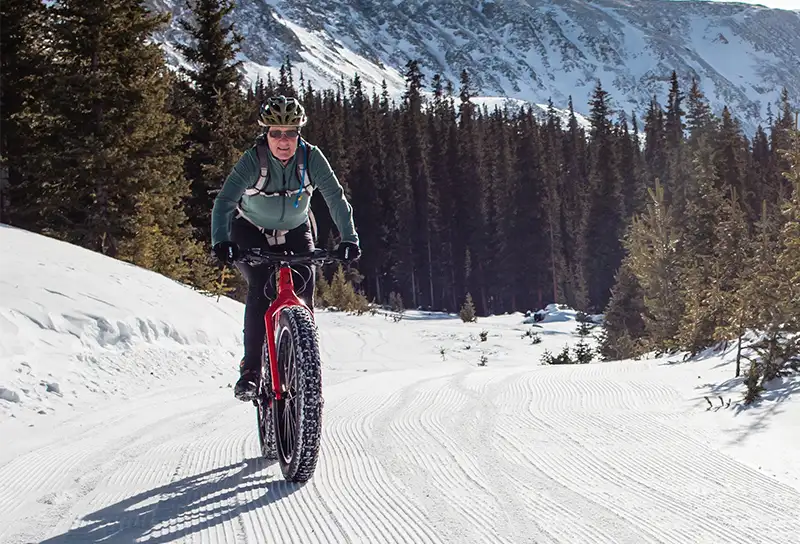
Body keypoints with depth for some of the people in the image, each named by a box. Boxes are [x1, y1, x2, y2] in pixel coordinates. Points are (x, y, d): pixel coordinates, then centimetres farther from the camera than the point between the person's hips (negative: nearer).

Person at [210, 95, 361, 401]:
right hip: (251, 232, -2)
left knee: (304, 292, -15)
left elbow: (336, 198, -22)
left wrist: (348, 238, -36)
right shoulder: (253, 160, -26)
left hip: (296, 232, 2)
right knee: (260, 289, -23)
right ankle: (250, 370, -19)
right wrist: (221, 241, -51)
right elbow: (225, 201, -35)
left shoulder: (311, 157, -20)